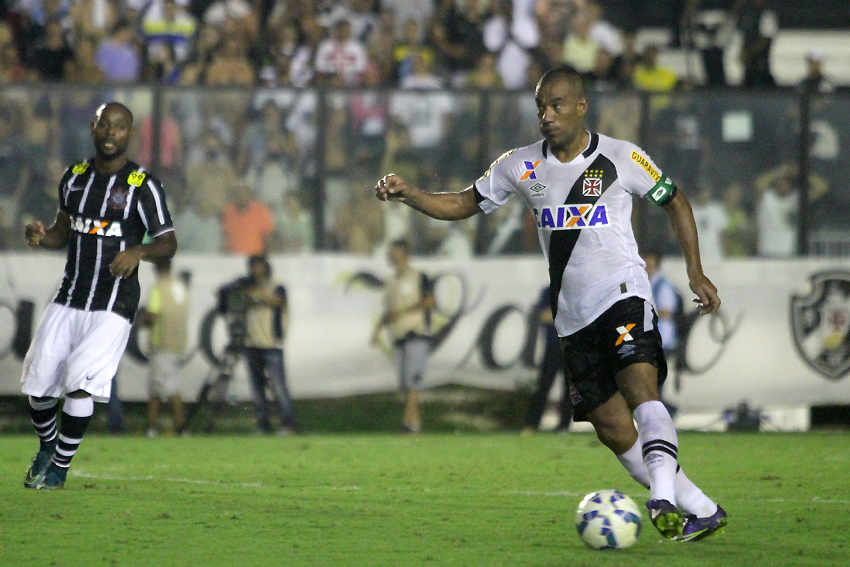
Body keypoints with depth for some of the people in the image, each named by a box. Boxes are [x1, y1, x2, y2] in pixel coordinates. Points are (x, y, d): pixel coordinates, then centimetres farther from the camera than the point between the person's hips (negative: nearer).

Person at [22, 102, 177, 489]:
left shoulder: (143, 186, -7)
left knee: (80, 385, -17)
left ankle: (60, 466, 3)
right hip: (69, 299, 5)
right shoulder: (75, 177, 9)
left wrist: (138, 252, -30)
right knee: (39, 387, 2)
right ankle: (47, 446, 33)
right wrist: (41, 236, -5)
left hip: (113, 307, -5)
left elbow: (168, 243, -9)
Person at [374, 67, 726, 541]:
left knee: (640, 391, -29)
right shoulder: (522, 166, 6)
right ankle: (702, 510, 11)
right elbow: (464, 205, 13)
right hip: (574, 317, 5)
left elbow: (675, 202, 10)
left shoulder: (622, 159, -3)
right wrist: (408, 194, -3)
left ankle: (663, 497, -41)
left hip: (623, 295, -5)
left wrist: (695, 273, 4)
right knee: (613, 430, 1)